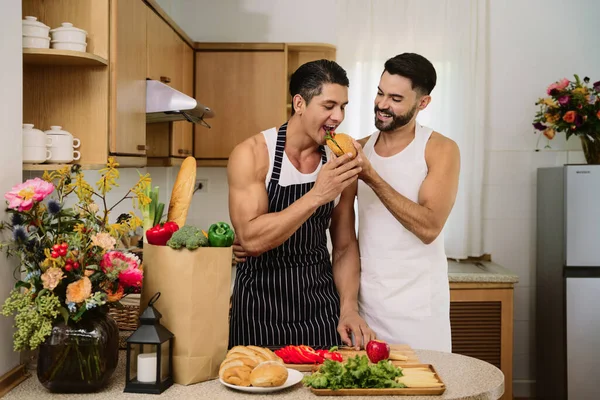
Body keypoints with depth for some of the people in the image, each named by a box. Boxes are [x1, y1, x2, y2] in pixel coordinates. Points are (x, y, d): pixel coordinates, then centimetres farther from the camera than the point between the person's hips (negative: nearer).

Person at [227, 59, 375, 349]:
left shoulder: (338, 166, 0)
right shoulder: (252, 154, -12)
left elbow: (344, 246, 7)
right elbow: (251, 240, -22)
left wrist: (348, 308, -6)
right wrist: (316, 196, -27)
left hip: (321, 308, 3)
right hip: (261, 307, -3)